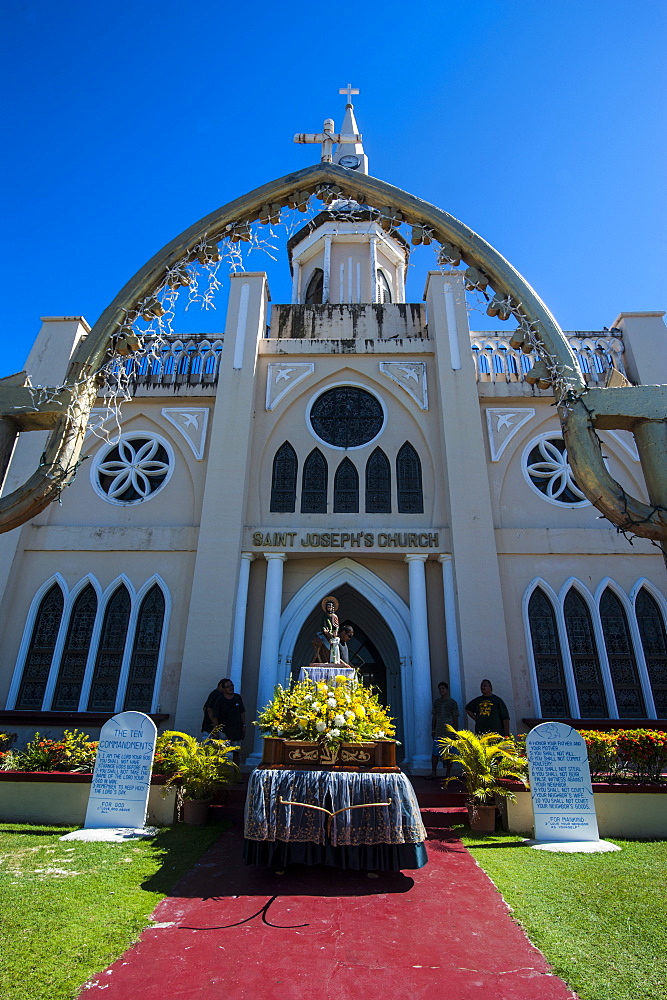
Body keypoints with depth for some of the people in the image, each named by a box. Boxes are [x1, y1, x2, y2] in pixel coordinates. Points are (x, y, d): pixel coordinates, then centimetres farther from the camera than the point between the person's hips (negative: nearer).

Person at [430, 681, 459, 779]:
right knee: (435, 753, -2)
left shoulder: (452, 702, 0)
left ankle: (448, 774, 13)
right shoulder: (436, 702, 11)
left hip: (449, 732, -3)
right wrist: (433, 730, 12)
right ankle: (433, 773, 5)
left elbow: (455, 718, 0)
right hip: (438, 732, 3)